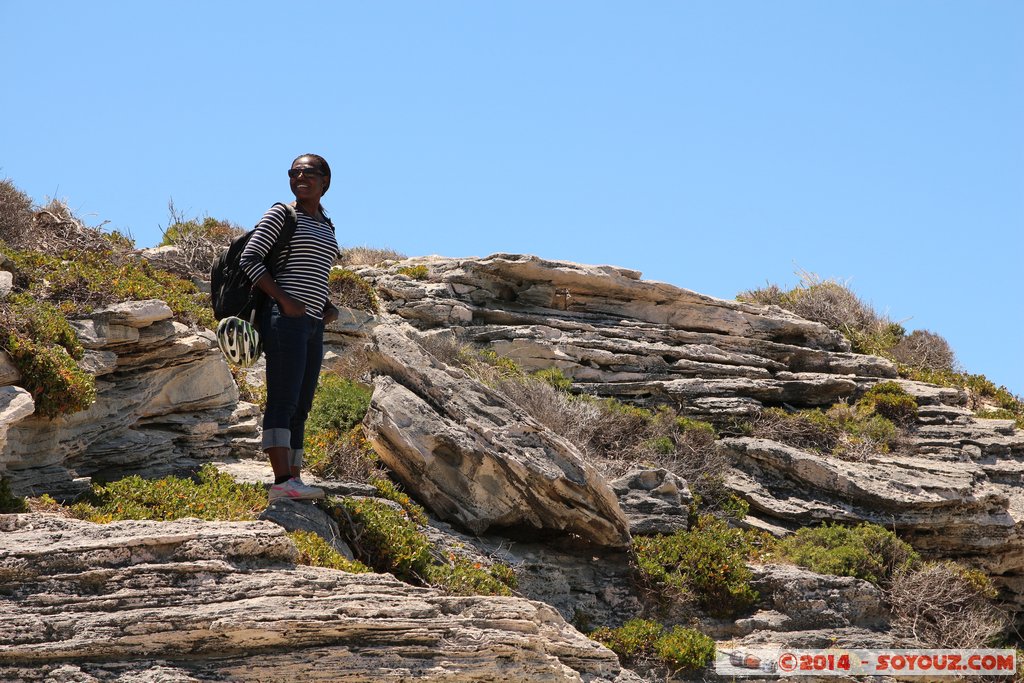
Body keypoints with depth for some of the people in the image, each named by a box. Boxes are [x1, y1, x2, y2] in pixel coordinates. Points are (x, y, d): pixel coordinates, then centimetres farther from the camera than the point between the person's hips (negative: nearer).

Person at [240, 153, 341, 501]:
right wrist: (284, 299, -17)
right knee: (283, 400, -16)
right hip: (285, 318, -8)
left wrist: (328, 307, 9)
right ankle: (282, 481, -25)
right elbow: (249, 258, -7)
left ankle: (295, 480, 7)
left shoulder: (326, 227, 22)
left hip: (313, 325, 8)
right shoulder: (281, 214, 1)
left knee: (301, 408, 6)